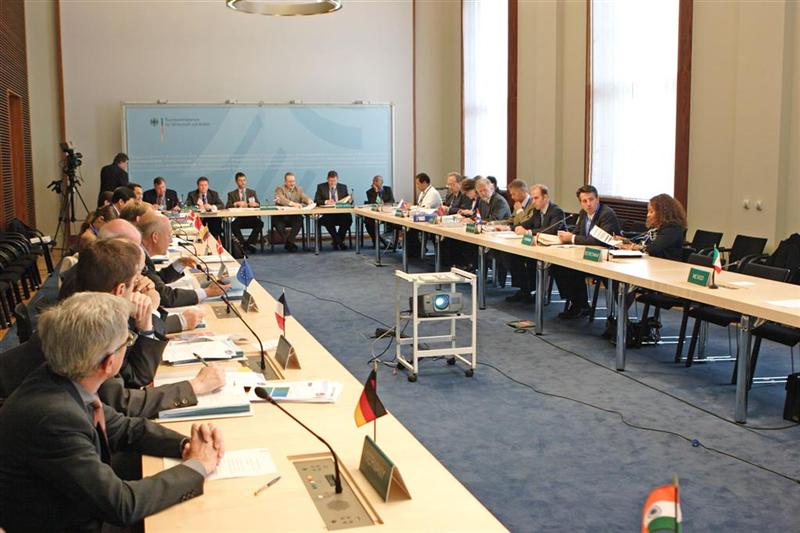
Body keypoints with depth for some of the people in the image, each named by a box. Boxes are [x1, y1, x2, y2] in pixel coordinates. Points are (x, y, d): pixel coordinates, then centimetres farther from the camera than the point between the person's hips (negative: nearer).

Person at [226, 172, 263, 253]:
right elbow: (227, 207, 1)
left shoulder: (252, 192, 20)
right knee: (233, 225, -35)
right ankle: (244, 244, -23)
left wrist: (255, 204, -14)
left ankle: (249, 243, -20)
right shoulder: (232, 194, 15)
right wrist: (236, 203, -17)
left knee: (260, 223, -30)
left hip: (250, 217, 1)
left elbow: (258, 205, 10)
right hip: (237, 218, -1)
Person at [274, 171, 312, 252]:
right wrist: (292, 203, -34)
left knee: (300, 220, -32)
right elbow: (281, 199, -17)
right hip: (281, 216, -2)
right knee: (276, 221, -34)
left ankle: (289, 242, -29)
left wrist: (309, 200, -28)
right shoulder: (279, 189, 4)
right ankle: (289, 242, -27)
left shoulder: (299, 189, 16)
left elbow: (305, 197, -2)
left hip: (294, 216, 2)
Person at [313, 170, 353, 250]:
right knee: (327, 220, -37)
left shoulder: (343, 187, 13)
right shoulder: (321, 187, 7)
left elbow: (347, 201, 11)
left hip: (340, 214, 2)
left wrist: (350, 200, -13)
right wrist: (326, 202, -20)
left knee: (349, 219, -30)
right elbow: (316, 201, -2)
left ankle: (336, 241, -12)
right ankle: (339, 242, -21)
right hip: (326, 214, -2)